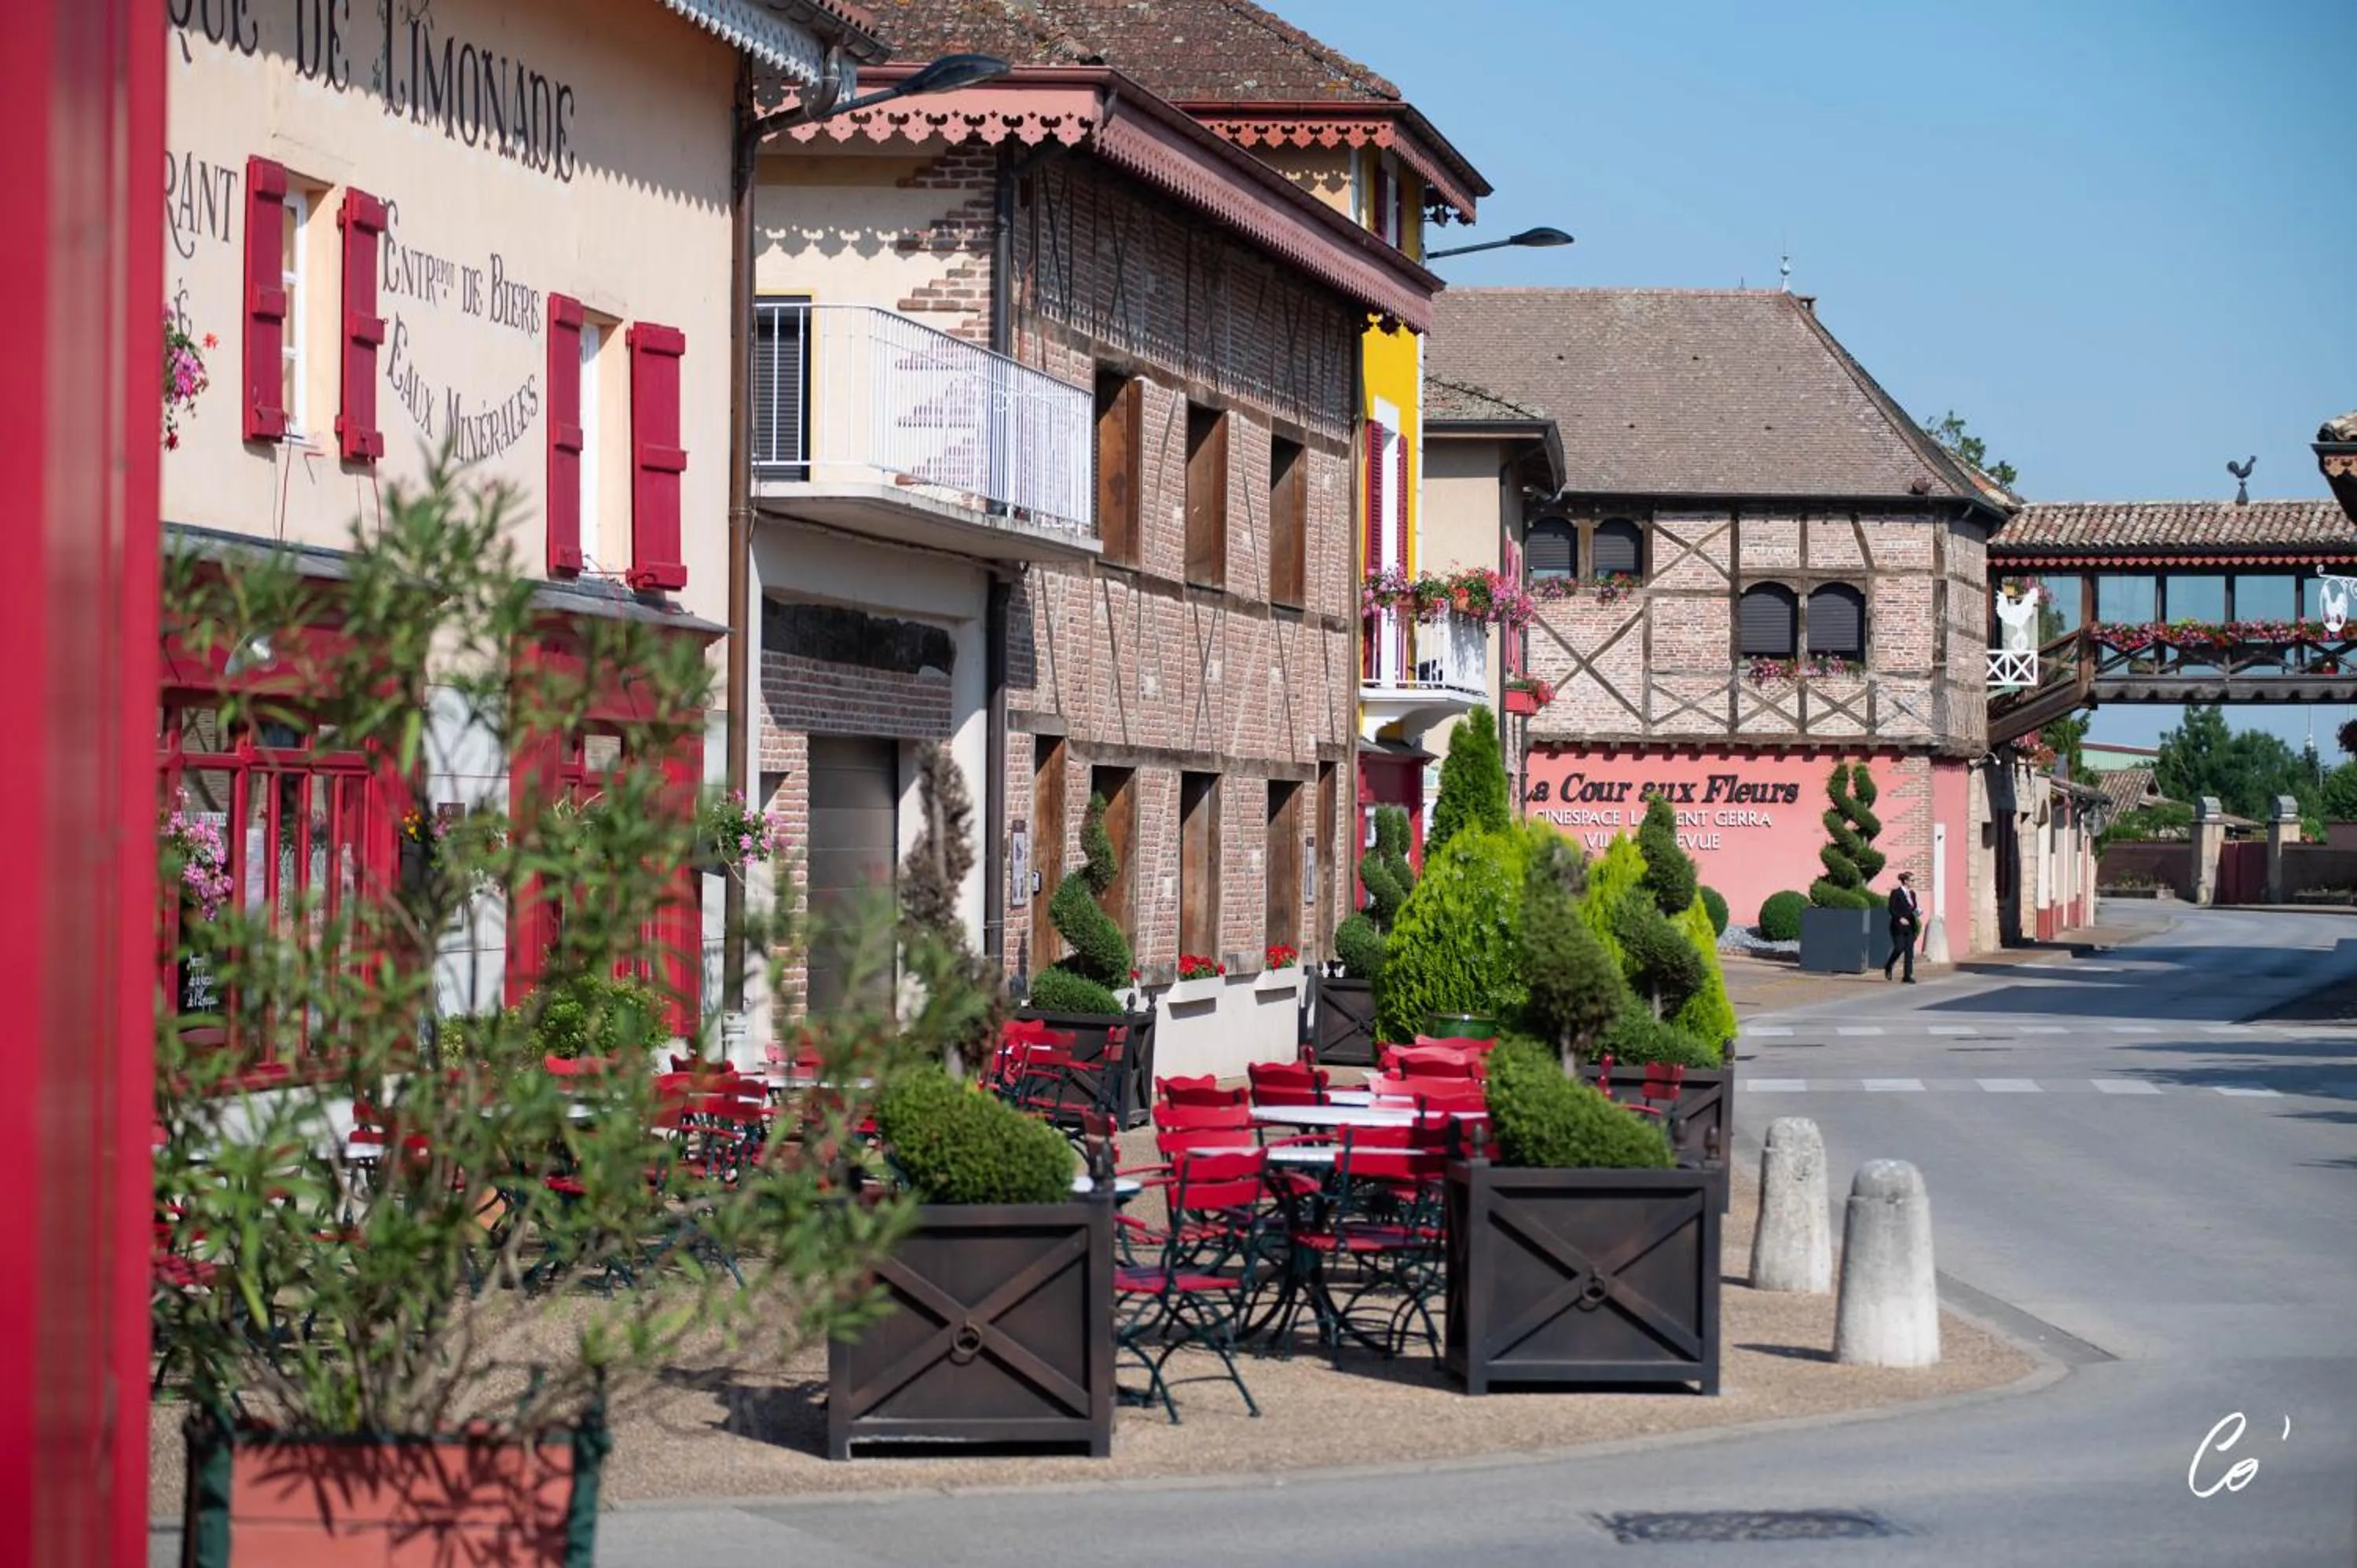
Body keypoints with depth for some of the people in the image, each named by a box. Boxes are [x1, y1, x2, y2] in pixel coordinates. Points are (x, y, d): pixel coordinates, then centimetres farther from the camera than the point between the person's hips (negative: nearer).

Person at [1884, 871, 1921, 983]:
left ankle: (1908, 976, 3)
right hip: (1899, 927, -6)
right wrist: (1900, 918, -23)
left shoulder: (1912, 894, 13)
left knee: (1909, 951, 2)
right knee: (1899, 948, -9)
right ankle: (1888, 967, 17)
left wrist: (1918, 911, -2)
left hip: (1909, 926, 6)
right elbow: (1892, 909, -11)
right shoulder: (1896, 893, -7)